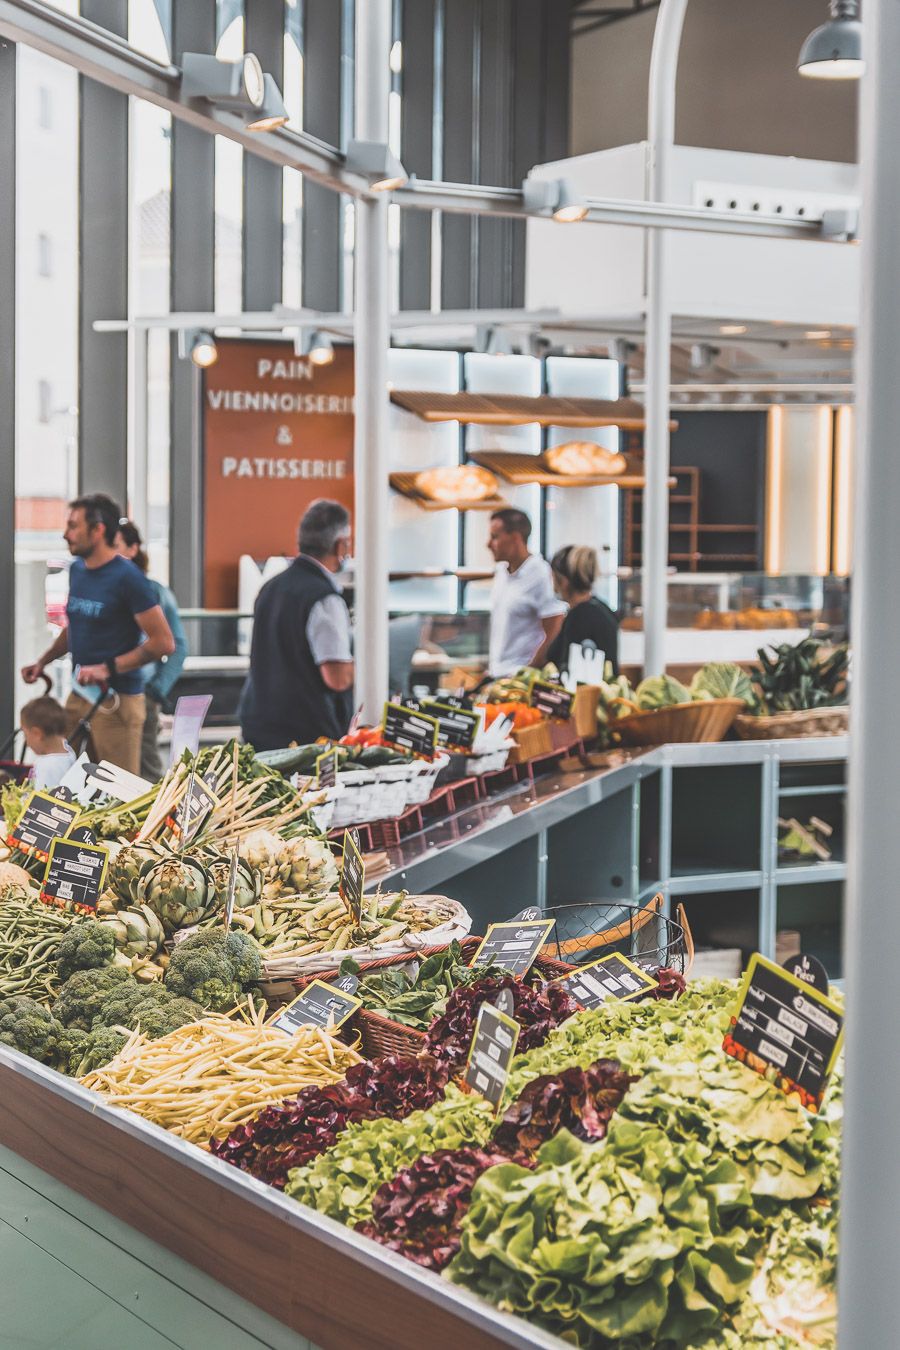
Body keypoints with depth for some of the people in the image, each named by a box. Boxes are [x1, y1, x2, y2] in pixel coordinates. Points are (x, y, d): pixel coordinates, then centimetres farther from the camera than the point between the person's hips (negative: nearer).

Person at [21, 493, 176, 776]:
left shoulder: (127, 577, -12)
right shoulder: (77, 570, 11)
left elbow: (163, 643, -15)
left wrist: (108, 668, -19)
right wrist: (42, 662, 13)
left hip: (117, 698, -7)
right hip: (79, 694, 7)